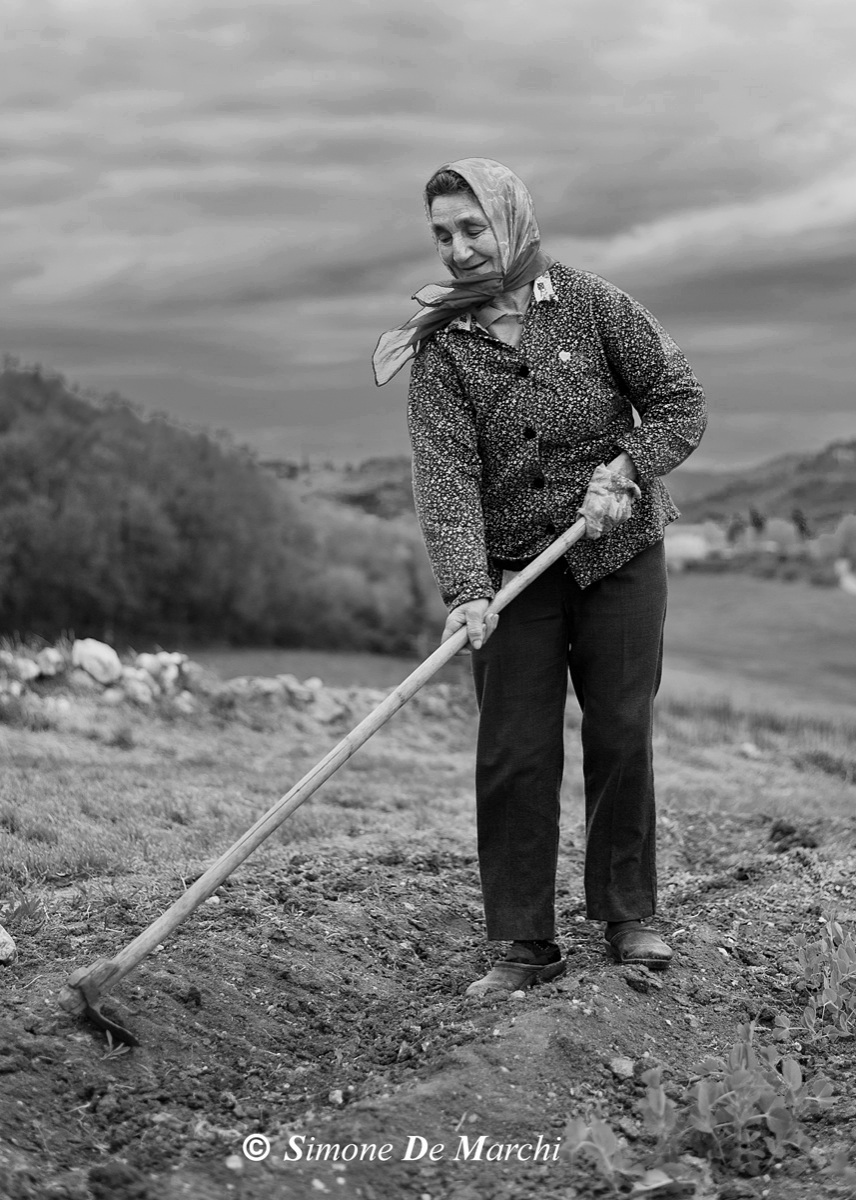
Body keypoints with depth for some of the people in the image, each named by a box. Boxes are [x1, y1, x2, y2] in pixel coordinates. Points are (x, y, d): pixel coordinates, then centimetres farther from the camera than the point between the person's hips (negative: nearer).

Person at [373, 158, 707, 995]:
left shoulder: (592, 304, -4)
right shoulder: (440, 347, -4)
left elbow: (680, 401, 1)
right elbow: (446, 474, -15)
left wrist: (624, 470, -15)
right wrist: (467, 590, -27)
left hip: (620, 554, 0)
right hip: (512, 568, 0)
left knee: (621, 736, 4)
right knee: (513, 754, -2)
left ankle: (628, 918, 20)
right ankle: (525, 946, 7)